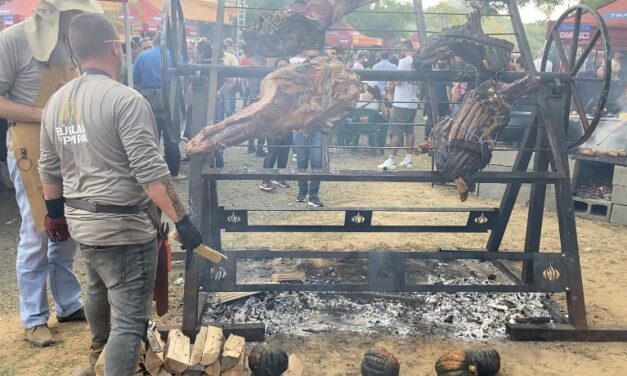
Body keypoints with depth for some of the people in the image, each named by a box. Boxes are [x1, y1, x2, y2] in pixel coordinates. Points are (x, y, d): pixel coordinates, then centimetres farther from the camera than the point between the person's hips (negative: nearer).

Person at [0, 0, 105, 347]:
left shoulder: (72, 44, 7)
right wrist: (46, 117, -23)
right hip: (32, 153, -6)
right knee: (36, 237, 2)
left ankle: (68, 305, 29)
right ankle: (34, 318, 17)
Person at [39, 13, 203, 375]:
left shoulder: (56, 101, 6)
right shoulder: (126, 99, -18)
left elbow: (49, 169, 14)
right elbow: (151, 172, -23)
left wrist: (58, 214, 27)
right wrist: (183, 221, -19)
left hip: (80, 220, 9)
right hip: (123, 225, -9)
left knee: (99, 289, 32)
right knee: (129, 319, 0)